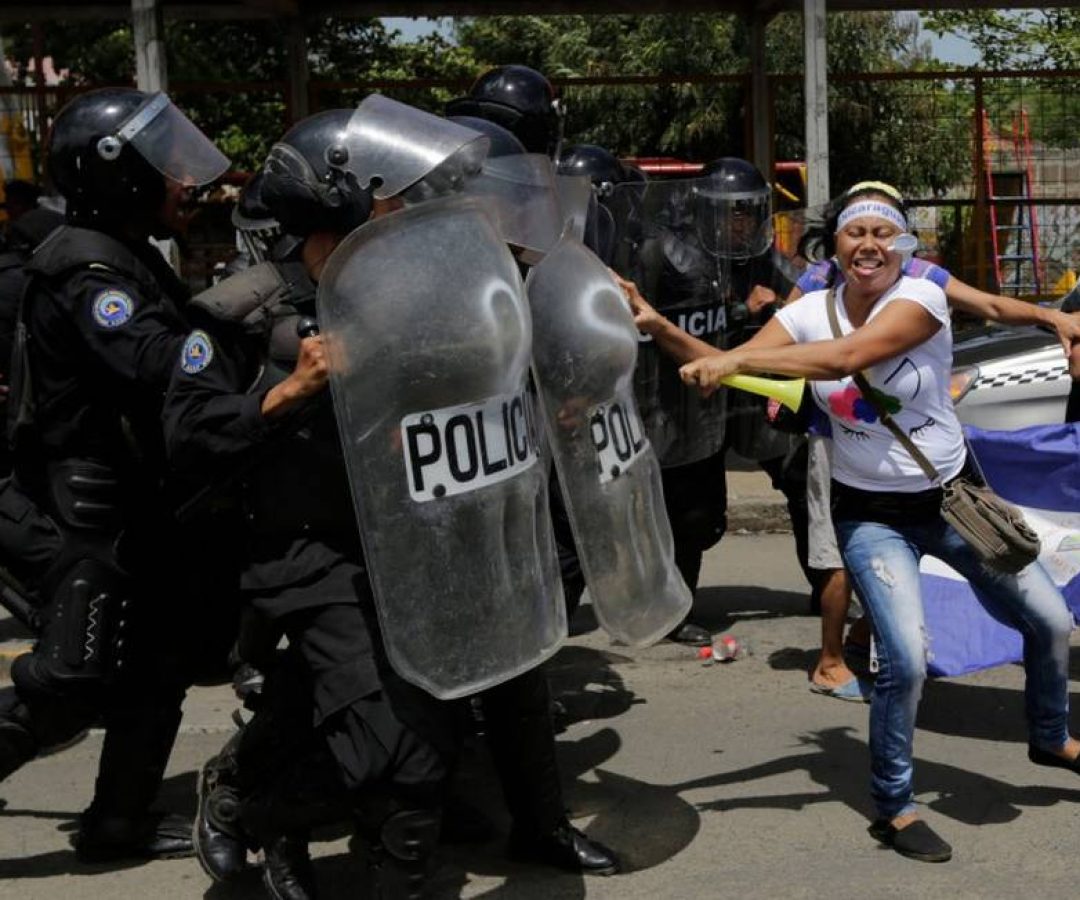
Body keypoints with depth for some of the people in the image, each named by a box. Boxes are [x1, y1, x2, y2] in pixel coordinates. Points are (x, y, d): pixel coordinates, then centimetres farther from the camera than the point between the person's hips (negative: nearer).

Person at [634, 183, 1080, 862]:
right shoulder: (810, 313, -6)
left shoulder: (921, 298, -17)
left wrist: (738, 359, -39)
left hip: (952, 497, 1)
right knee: (907, 659, -17)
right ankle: (894, 807, 6)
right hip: (872, 515, 0)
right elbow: (724, 366, -14)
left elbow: (849, 355, -35)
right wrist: (660, 327, -30)